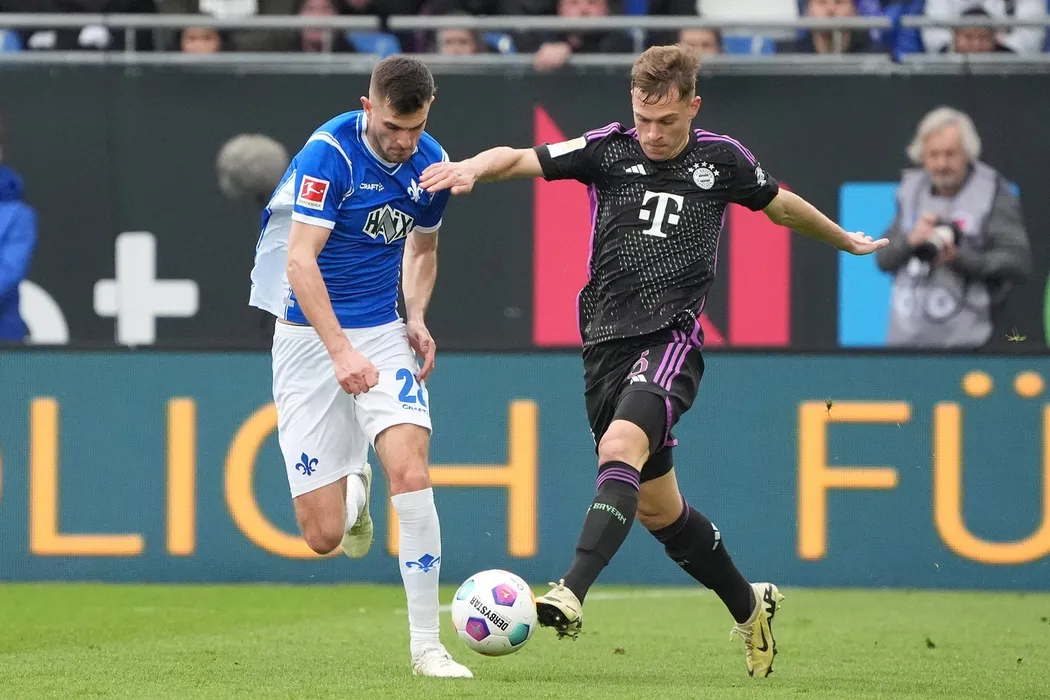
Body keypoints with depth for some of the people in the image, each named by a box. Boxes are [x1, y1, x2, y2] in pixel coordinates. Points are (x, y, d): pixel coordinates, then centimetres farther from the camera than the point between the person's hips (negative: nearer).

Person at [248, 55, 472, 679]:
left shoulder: (431, 163, 0)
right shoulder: (329, 153, -18)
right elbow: (300, 262, -24)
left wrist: (417, 318, 2)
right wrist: (341, 351, -34)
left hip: (382, 334, 4)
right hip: (309, 336, -4)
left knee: (410, 468, -22)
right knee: (324, 535, -6)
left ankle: (427, 646, -15)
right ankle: (354, 491, 35)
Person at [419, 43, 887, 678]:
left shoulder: (722, 160, 4)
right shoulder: (608, 149, 3)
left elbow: (781, 205, 24)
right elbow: (520, 159, -5)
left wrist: (847, 241, 38)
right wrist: (473, 168, -27)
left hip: (673, 336, -3)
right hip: (608, 340, 3)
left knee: (622, 445, -31)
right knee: (656, 506, 11)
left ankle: (571, 595, -42)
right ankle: (750, 608, 33)